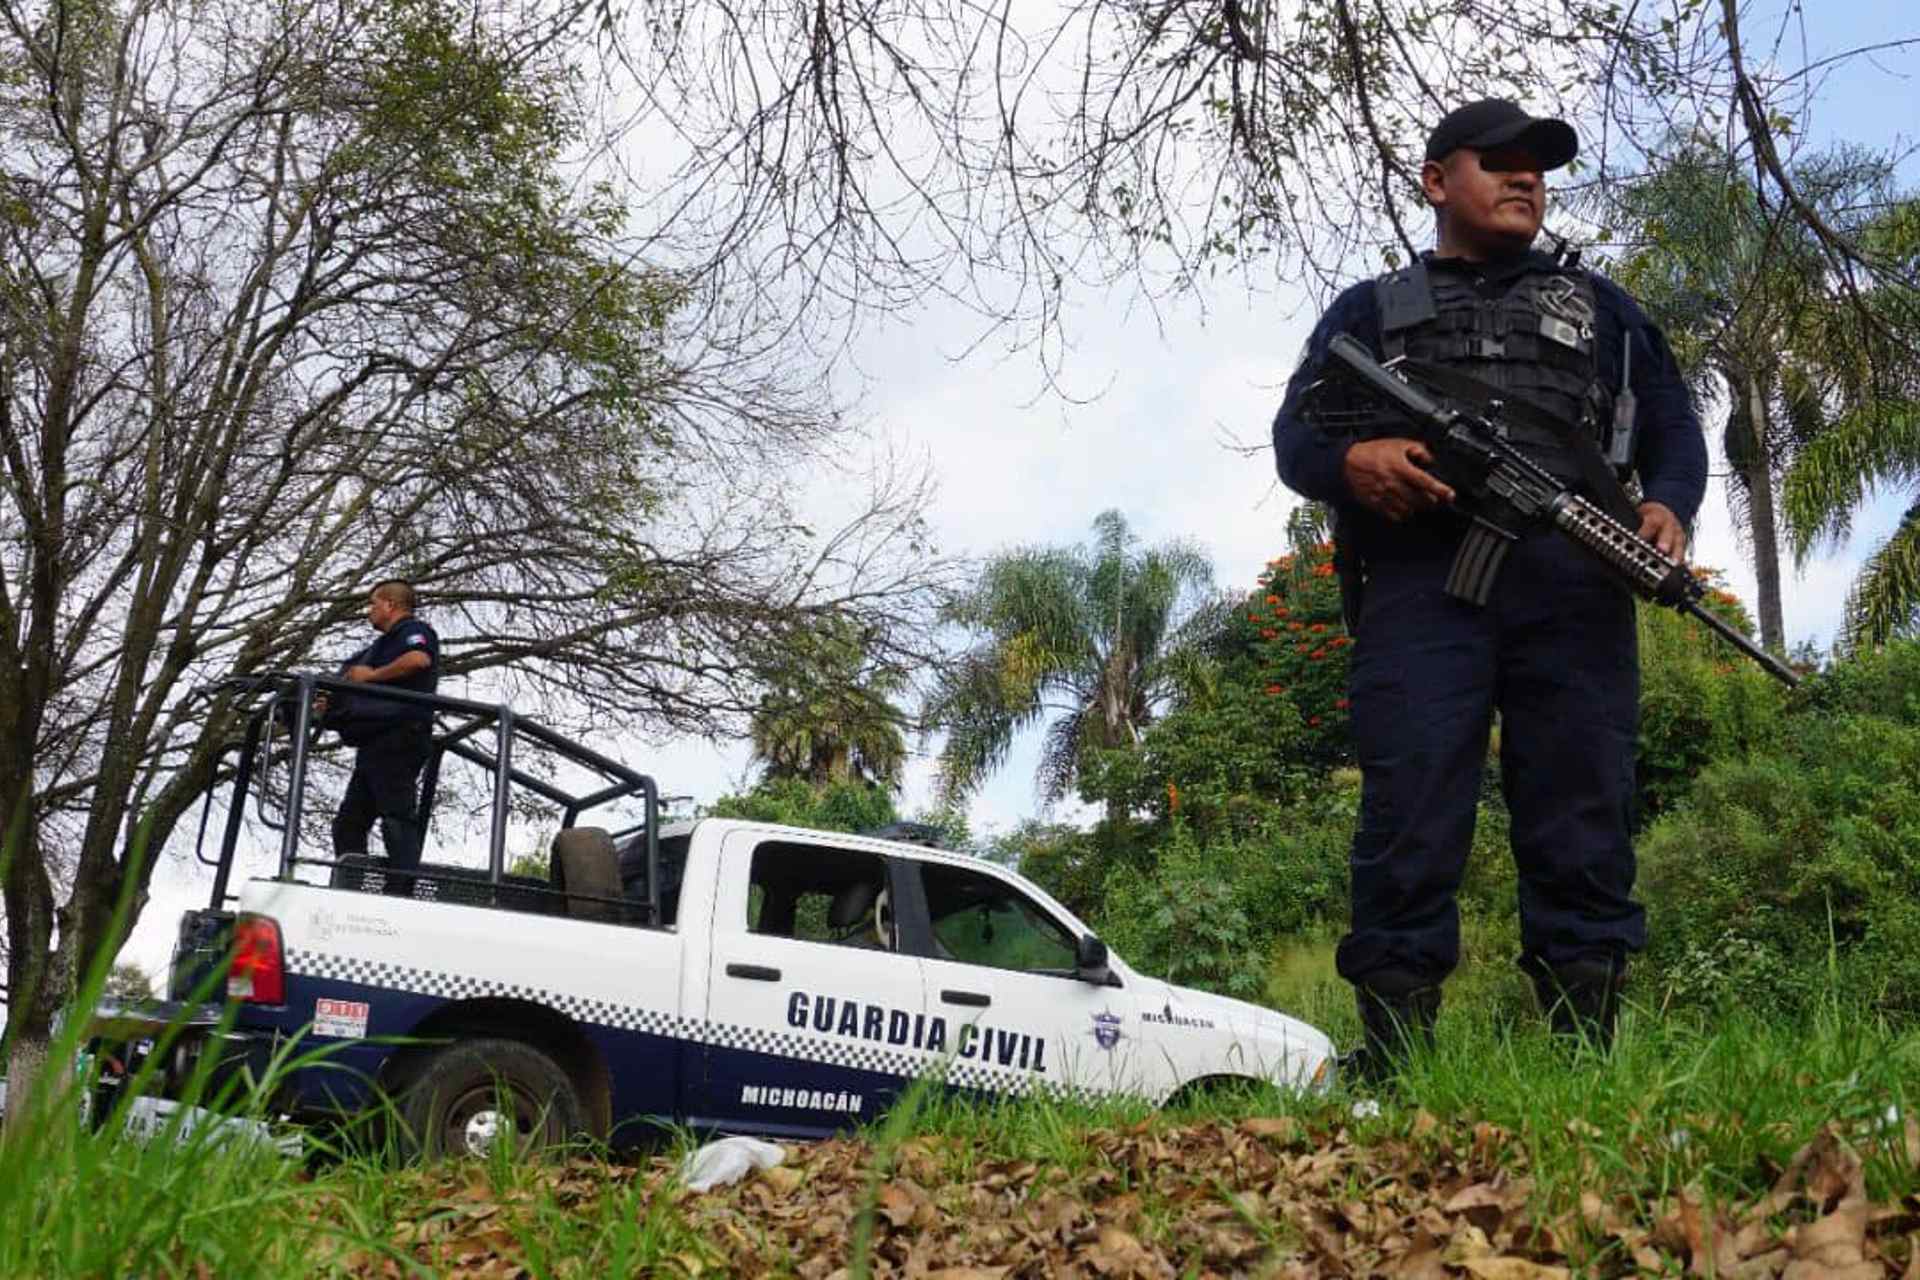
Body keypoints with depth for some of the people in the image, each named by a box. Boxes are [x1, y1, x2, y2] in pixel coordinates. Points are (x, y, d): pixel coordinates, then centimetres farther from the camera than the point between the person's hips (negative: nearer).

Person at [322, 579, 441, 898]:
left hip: (397, 738, -11)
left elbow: (419, 659, -23)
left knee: (397, 817, -16)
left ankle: (400, 891, -21)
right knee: (348, 822, 8)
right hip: (377, 745, 11)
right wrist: (334, 706, 17)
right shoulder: (385, 644, 32)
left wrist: (372, 675, -13)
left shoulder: (413, 630, 2)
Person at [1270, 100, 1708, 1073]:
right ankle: (1392, 1069, -10)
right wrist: (1351, 461, -11)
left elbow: (1674, 429, 23)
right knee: (1409, 824, -11)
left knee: (1584, 828, -4)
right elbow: (1294, 435, 14)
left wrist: (1669, 507, -1)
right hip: (1421, 581, -1)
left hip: (1574, 584, 2)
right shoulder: (1370, 309, 26)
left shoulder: (1599, 305, 30)